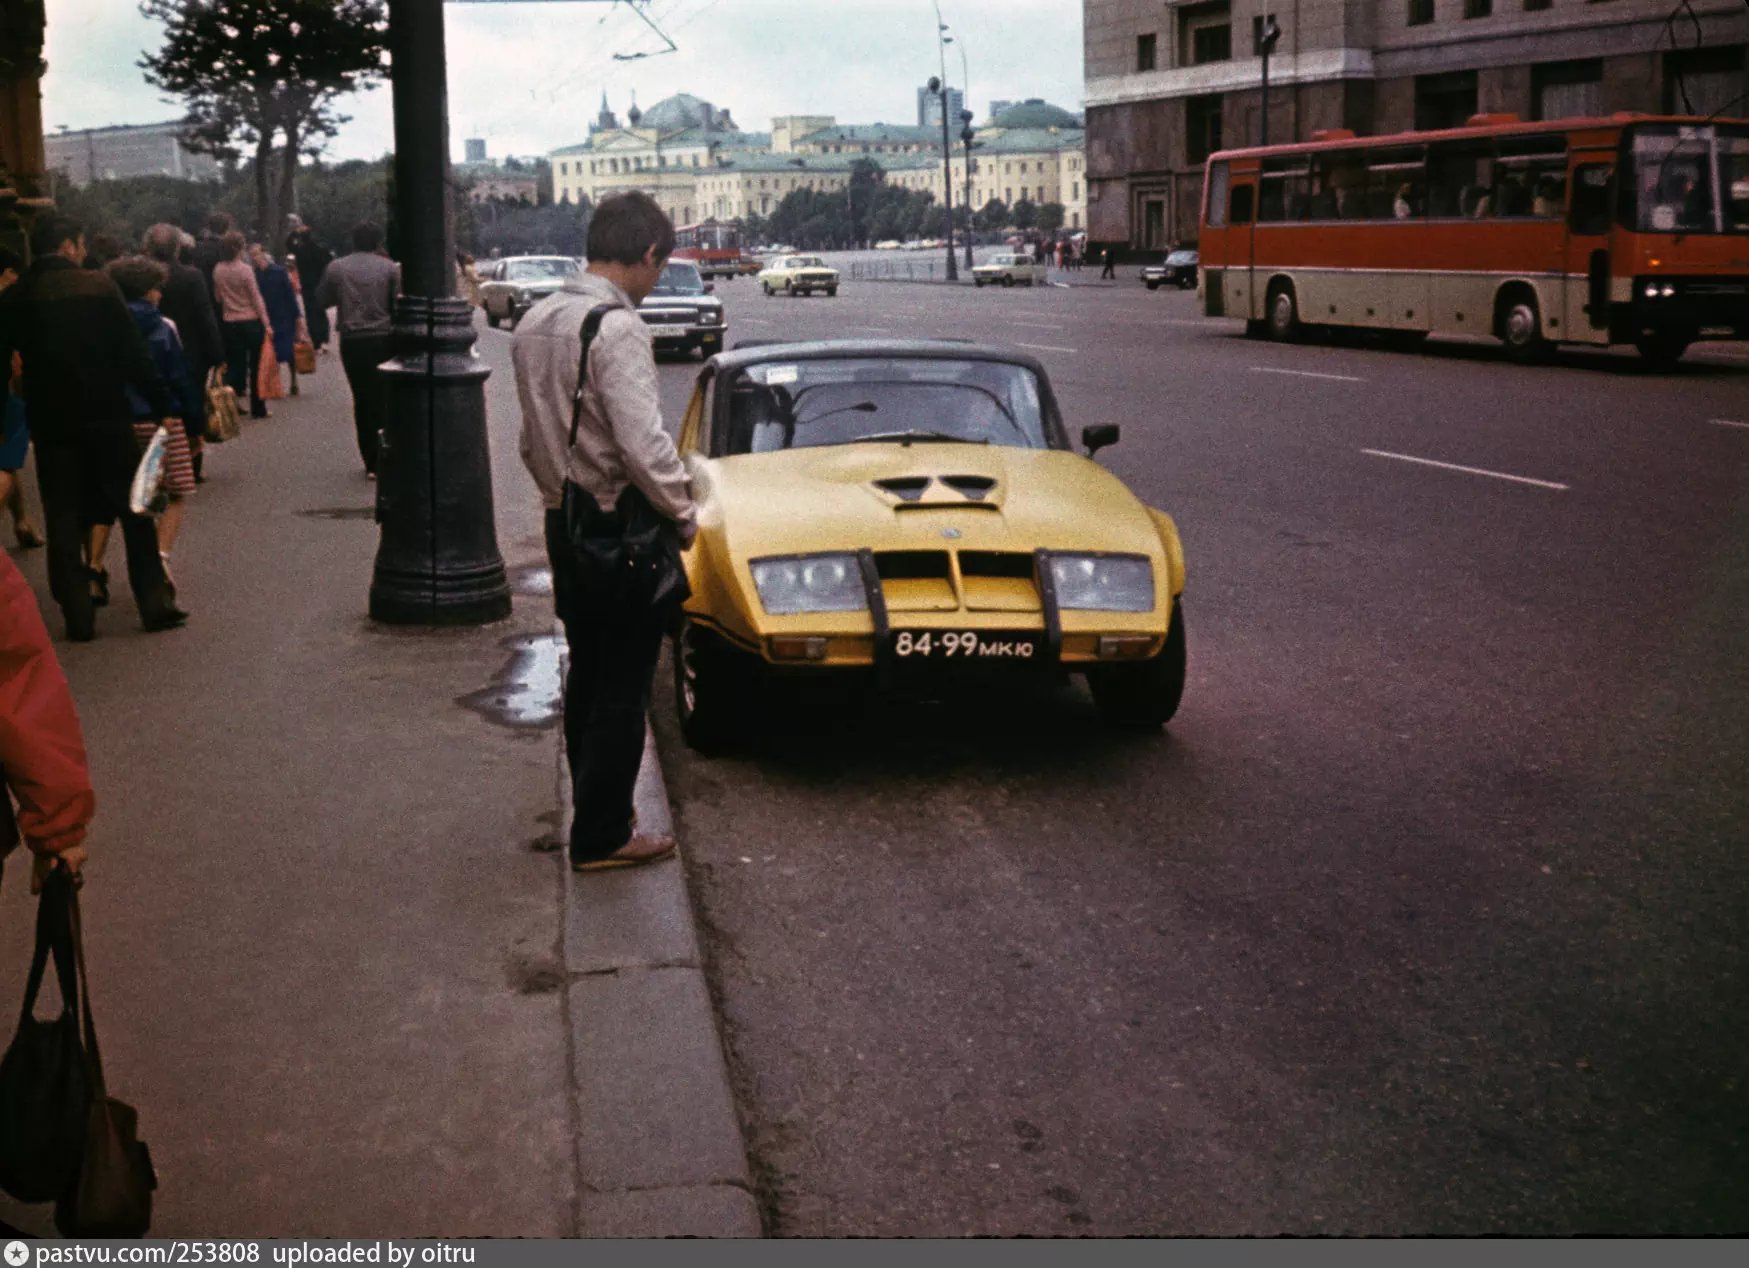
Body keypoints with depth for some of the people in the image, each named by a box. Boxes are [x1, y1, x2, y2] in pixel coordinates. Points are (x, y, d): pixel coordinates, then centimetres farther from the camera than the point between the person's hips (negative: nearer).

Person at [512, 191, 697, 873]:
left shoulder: (534, 322, 8)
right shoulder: (617, 328, -20)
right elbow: (643, 443, -25)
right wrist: (683, 514, -12)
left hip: (564, 523, 9)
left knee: (586, 676, 18)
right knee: (622, 688, 2)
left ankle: (595, 814, 29)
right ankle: (603, 835, 9)